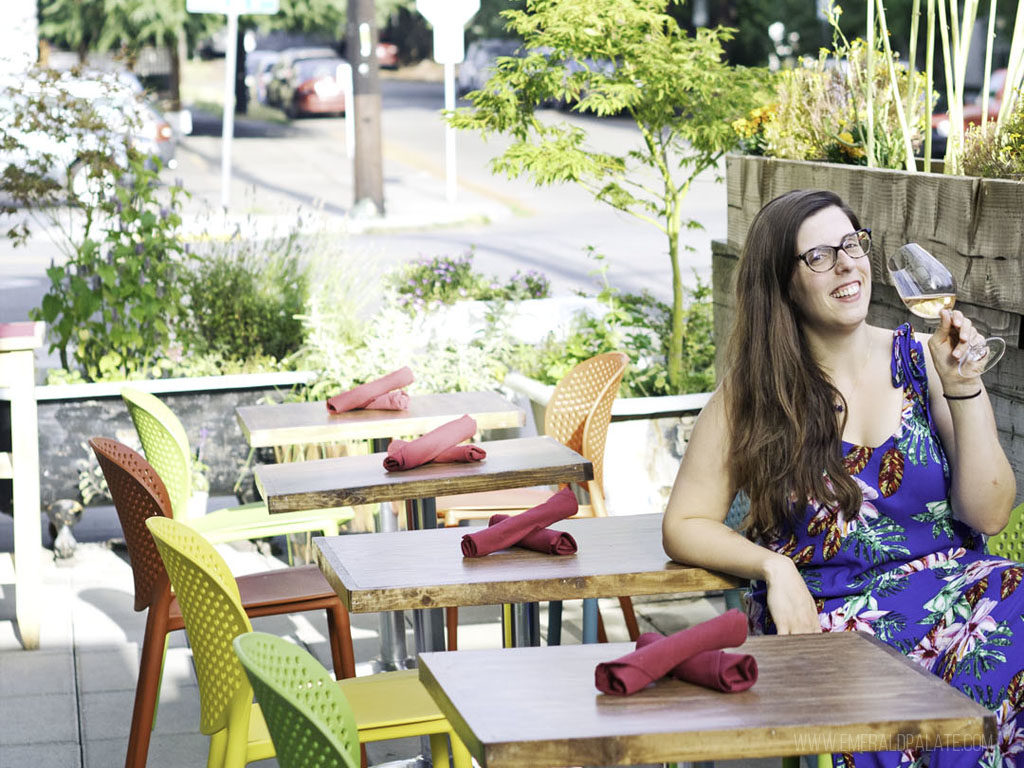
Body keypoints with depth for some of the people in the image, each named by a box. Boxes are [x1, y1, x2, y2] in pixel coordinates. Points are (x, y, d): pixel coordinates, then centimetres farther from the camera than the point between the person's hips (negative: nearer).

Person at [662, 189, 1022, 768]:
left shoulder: (923, 361, 8)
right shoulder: (754, 390, 4)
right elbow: (686, 524, 5)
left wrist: (963, 389, -8)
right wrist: (774, 568, -12)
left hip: (954, 585, 3)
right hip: (827, 612, -3)